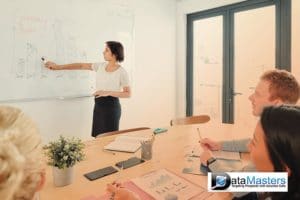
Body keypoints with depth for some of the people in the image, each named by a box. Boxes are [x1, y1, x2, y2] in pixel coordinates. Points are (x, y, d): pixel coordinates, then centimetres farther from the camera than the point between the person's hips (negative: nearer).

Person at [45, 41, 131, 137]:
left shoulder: (122, 72, -12)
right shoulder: (100, 66, 5)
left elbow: (128, 94, -10)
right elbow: (81, 66, 9)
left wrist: (108, 92, -19)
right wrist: (58, 67, 9)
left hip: (111, 106, -6)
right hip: (98, 105, 6)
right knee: (98, 136, 10)